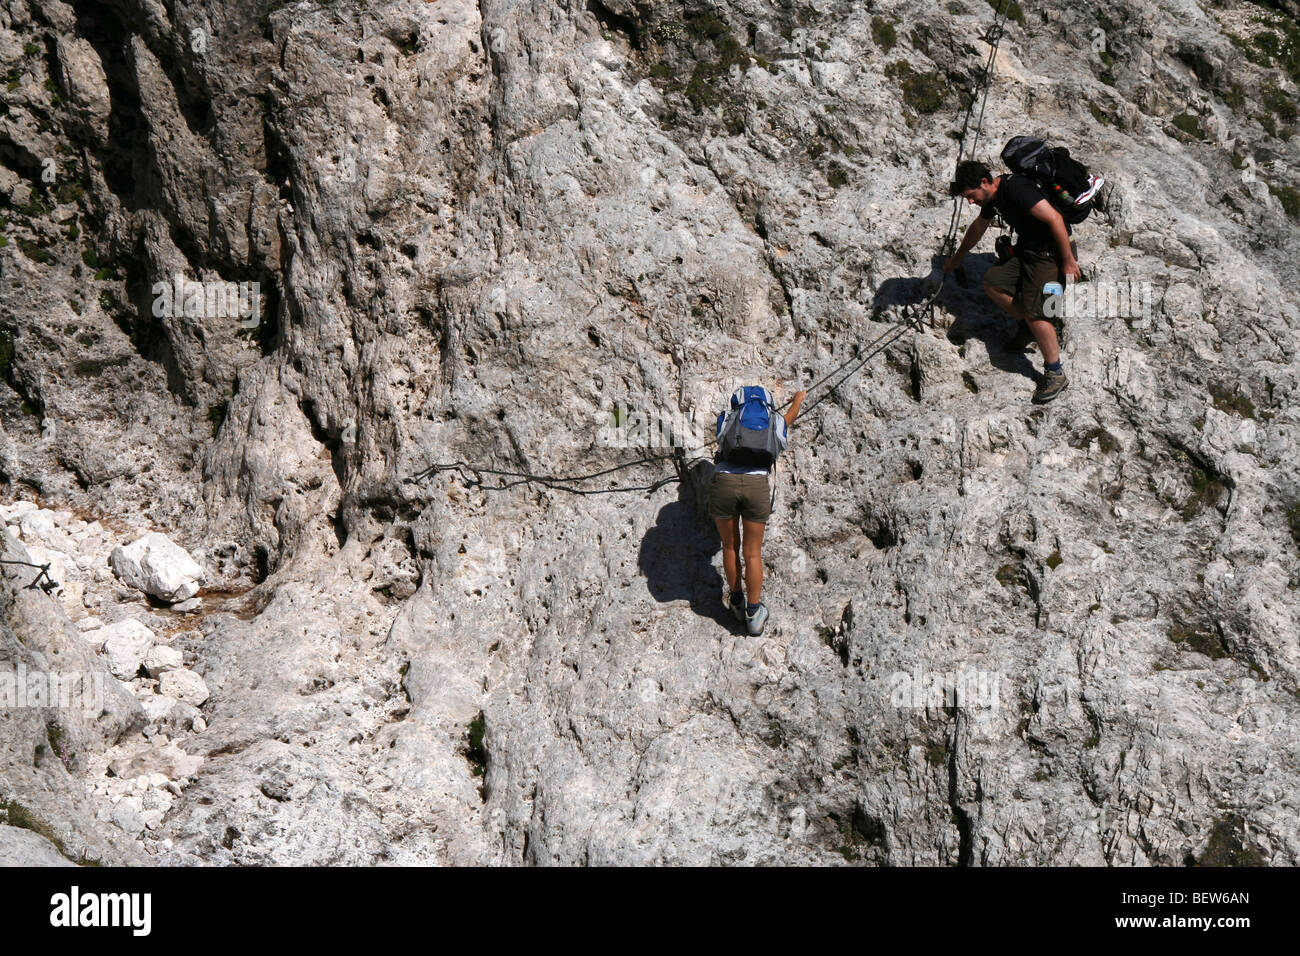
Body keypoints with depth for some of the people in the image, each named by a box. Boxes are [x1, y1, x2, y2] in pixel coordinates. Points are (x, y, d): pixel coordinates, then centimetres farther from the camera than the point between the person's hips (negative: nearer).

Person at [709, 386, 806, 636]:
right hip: (758, 485, 0)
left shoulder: (726, 419, 21)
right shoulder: (775, 423, 23)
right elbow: (790, 417, 48)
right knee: (752, 553, 12)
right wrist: (798, 399, 72)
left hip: (724, 482, 0)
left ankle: (737, 601, 32)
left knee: (730, 545, 20)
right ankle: (753, 614, 16)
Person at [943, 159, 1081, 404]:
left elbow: (1054, 219, -26)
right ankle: (1037, 329, 10)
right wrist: (957, 258, 43)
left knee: (1033, 311, -18)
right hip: (1026, 250, 10)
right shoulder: (992, 197, 9)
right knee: (992, 283, 2)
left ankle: (1055, 375, -7)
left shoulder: (1016, 188, -22)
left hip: (1052, 251, -10)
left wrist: (1068, 260, -23)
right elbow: (977, 228, 30)